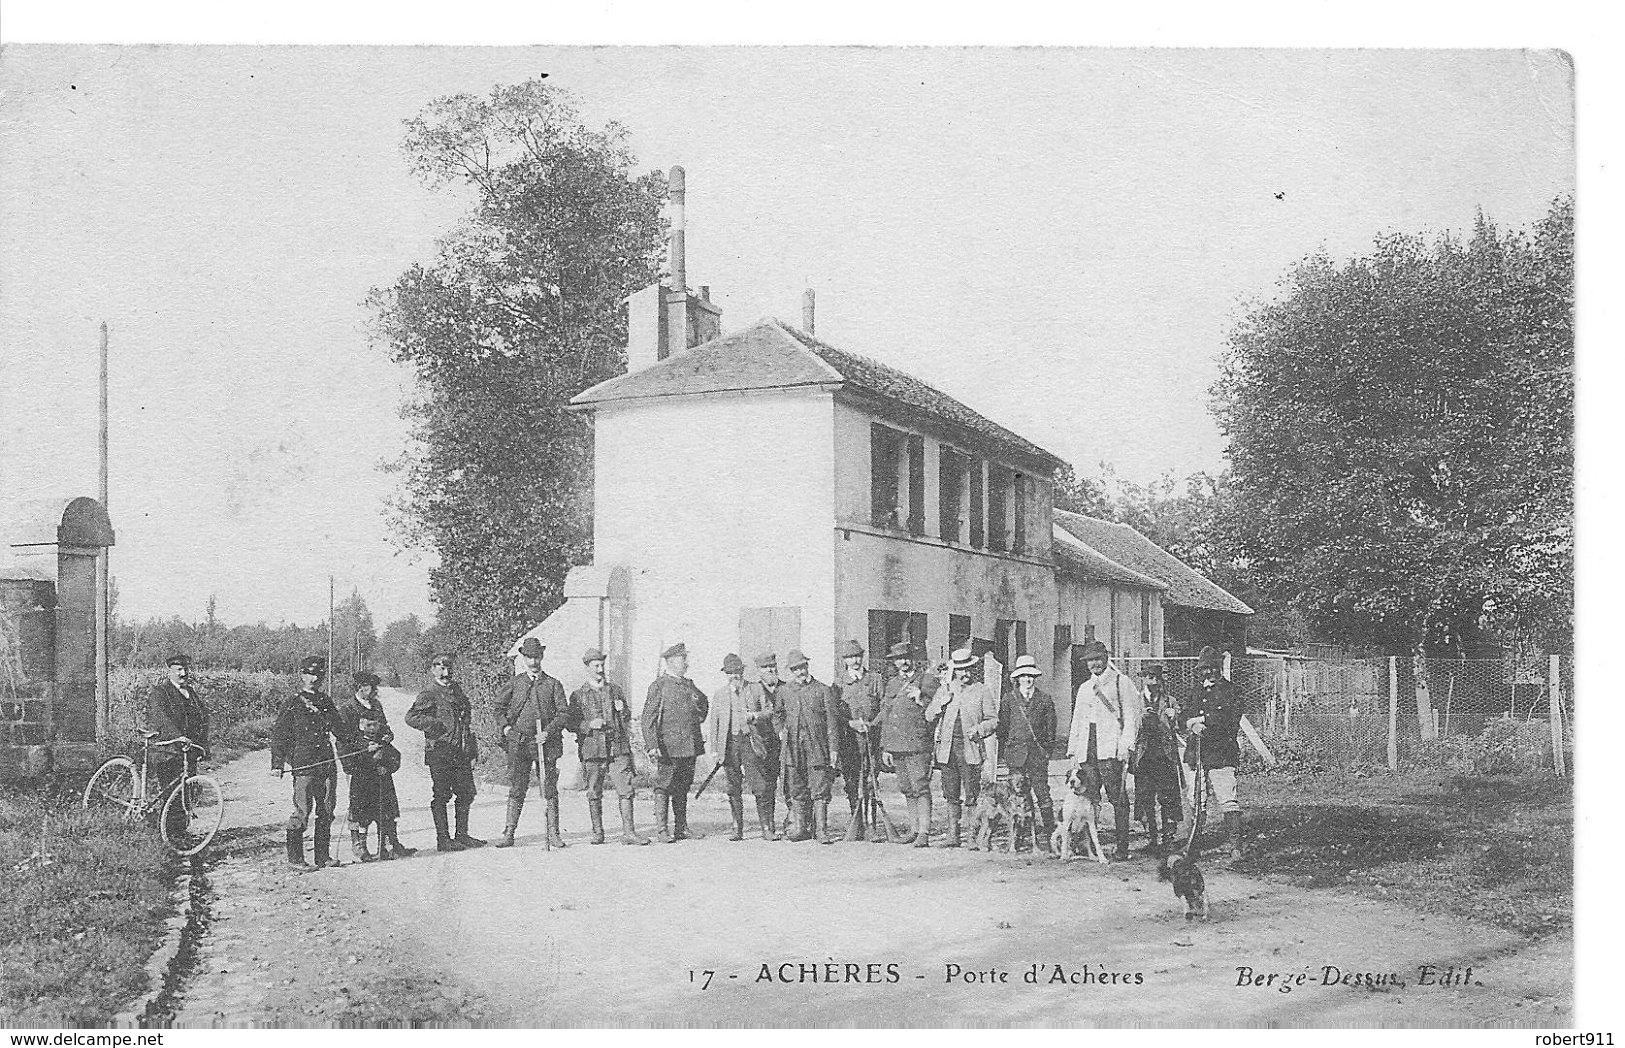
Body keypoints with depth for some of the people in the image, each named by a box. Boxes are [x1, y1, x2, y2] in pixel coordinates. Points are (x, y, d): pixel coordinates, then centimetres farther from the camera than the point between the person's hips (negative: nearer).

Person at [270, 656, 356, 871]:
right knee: (302, 811, -8)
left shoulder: (326, 703, 16)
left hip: (327, 764, 6)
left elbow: (338, 728, 27)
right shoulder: (292, 707, 0)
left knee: (326, 811, 6)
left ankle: (323, 856, 13)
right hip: (304, 765, -6)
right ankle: (295, 857, -1)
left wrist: (355, 745, 23)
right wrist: (277, 764, -7)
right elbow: (278, 735, -1)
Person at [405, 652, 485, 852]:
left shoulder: (457, 692, 17)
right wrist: (435, 725, -18)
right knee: (442, 796, -3)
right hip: (439, 753, -7)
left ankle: (462, 835, 17)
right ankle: (443, 839, 2)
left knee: (466, 793, 7)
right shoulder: (428, 694, -4)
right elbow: (411, 717, -14)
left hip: (461, 753, 7)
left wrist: (472, 749, 20)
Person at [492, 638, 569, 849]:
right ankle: (508, 833, 3)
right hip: (518, 744, 0)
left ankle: (553, 834, 4)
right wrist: (505, 727, 5)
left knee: (550, 790, 0)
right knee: (516, 789, 0)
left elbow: (564, 713, 2)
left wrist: (548, 732, -11)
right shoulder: (514, 683, 9)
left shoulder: (553, 684, 6)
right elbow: (496, 706, 18)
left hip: (546, 742, 0)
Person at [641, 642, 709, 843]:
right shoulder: (659, 685, -4)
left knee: (683, 787, 11)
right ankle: (663, 830, -2)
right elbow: (648, 718, -10)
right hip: (668, 746, -6)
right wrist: (652, 746, -19)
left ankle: (681, 827, 18)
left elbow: (704, 703, 33)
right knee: (664, 787, -5)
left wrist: (698, 719, 14)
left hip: (690, 745, 6)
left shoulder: (688, 684, 15)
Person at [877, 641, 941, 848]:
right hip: (896, 745, 6)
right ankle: (913, 830, 19)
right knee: (907, 790, 11)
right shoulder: (892, 685, 18)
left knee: (920, 788, -9)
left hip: (918, 745, -6)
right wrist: (884, 747, 15)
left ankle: (924, 834, -10)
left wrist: (921, 698, -20)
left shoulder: (928, 680, 0)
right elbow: (885, 717, 19)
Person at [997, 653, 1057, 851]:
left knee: (1041, 793, -6)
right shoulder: (1009, 698, 9)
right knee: (1018, 792, -4)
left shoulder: (1045, 698, 9)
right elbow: (1002, 725, 10)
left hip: (1038, 752, 0)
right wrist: (1003, 750, 5)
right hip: (1015, 750, 0)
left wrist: (1048, 747, 4)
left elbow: (1051, 726, 11)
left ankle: (1045, 834, -2)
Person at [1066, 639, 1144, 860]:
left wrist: (1126, 746, -11)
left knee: (1118, 799, -8)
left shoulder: (1121, 683, 7)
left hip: (1111, 750, -5)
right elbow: (1077, 720, 25)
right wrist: (1072, 750, 16)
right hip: (1087, 750, 5)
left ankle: (1122, 847, -7)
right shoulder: (1084, 688, 24)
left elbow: (1130, 716, 0)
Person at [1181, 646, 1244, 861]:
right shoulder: (1196, 692, 18)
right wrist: (1191, 724, -12)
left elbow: (1230, 717, -13)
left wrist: (1201, 719, -13)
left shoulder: (1228, 690, 2)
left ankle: (1234, 842, -11)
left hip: (1222, 753, -5)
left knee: (1226, 800, -11)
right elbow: (1183, 718, 12)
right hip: (1197, 753, 5)